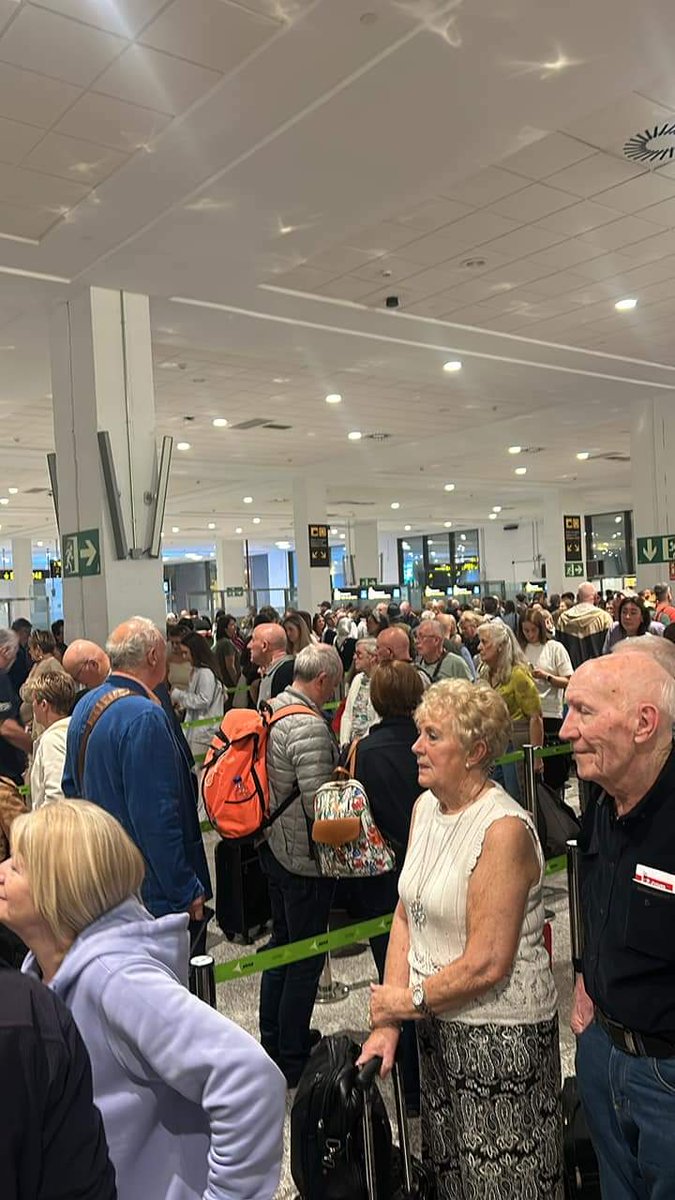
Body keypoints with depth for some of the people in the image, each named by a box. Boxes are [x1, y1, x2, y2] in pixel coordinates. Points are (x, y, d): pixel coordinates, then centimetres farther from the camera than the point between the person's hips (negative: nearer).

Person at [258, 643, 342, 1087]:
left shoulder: (272, 709, 3)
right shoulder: (310, 727, -26)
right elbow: (320, 807, -27)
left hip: (273, 847, 9)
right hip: (304, 857, -9)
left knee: (283, 942, 23)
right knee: (307, 957, 6)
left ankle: (273, 1040, 40)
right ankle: (292, 1062, 21)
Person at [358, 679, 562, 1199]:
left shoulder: (504, 829, -25)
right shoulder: (425, 807, 0)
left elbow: (487, 964, -25)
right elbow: (406, 914, 2)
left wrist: (409, 1000, -12)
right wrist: (387, 1022, -3)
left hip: (499, 1033, -7)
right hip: (437, 1023, 7)